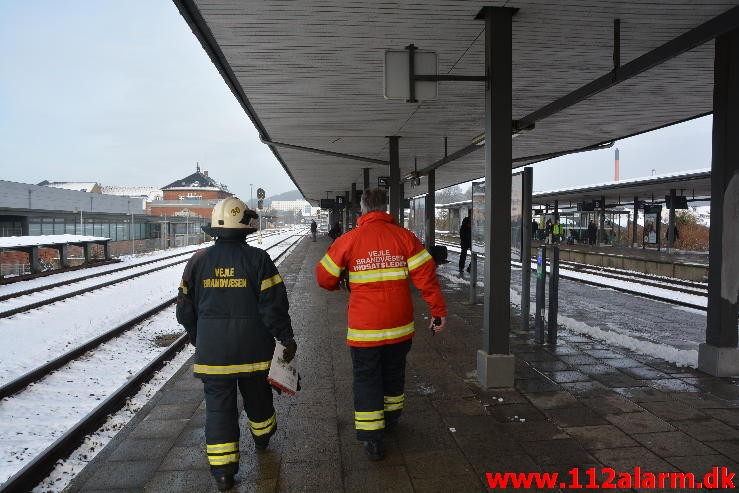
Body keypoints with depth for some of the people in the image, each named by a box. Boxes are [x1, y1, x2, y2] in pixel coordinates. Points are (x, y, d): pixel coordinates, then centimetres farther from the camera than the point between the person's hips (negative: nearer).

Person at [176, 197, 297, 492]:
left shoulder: (198, 261, -1)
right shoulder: (257, 259, -11)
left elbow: (185, 309, 6)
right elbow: (274, 306, -14)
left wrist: (198, 339, 21)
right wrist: (287, 338, -1)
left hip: (211, 352, 1)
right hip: (254, 348, -1)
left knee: (218, 405, 8)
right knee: (257, 397, 22)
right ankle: (261, 438, 46)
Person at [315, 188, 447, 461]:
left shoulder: (349, 240, -7)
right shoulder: (404, 236, -4)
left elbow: (324, 277, 0)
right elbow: (426, 275, -8)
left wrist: (342, 285, 22)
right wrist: (439, 311, -1)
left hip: (364, 326, -2)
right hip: (399, 325, 3)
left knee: (366, 378, 10)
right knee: (394, 372, 23)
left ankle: (371, 438, 8)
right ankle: (391, 419, 43)